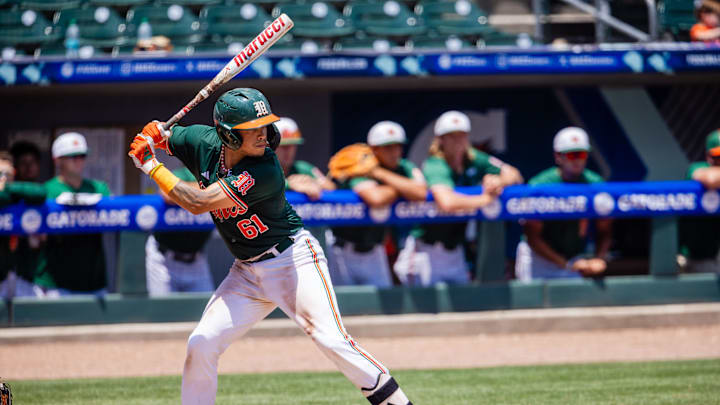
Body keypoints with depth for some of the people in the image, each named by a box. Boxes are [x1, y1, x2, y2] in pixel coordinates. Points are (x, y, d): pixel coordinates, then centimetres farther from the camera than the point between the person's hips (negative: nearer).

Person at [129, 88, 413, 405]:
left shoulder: (265, 171, -27)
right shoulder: (204, 143, -7)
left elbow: (197, 203, -29)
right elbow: (161, 136, 13)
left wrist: (151, 167, -21)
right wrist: (152, 135, -12)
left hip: (293, 258, -6)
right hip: (247, 272, 7)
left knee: (330, 339, -21)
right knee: (201, 344, -1)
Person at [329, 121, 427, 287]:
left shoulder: (405, 169, -3)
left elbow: (421, 193, -25)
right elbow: (376, 199, -40)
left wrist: (381, 174, -24)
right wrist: (401, 187, -20)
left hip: (374, 250, 5)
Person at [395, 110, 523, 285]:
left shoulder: (473, 159, 1)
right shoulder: (435, 166, -19)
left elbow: (515, 175, 6)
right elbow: (447, 203, -39)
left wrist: (499, 181, -18)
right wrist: (486, 199, -26)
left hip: (455, 253, 7)